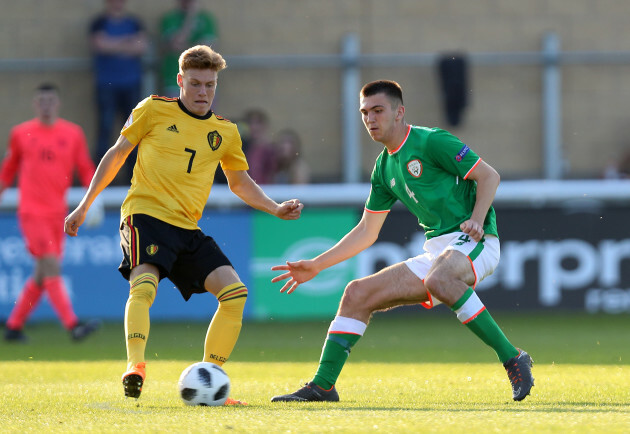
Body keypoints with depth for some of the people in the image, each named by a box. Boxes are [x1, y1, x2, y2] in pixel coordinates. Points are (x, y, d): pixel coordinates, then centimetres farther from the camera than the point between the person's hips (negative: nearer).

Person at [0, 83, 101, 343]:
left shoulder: (73, 134, 6)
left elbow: (86, 170, 7)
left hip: (57, 213, 4)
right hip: (31, 212, -4)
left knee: (42, 276, 7)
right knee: (51, 268, -15)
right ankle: (73, 326, -22)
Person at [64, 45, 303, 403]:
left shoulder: (225, 132, 15)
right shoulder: (154, 111, 4)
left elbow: (240, 182, 28)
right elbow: (118, 153, 13)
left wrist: (276, 209, 12)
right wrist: (84, 206, 12)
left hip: (188, 228, 5)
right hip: (146, 215, -5)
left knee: (235, 291, -10)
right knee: (144, 285, -32)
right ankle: (135, 366, -44)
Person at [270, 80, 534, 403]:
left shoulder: (431, 142, -7)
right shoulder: (384, 167, 16)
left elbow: (488, 175, -8)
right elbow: (366, 232, 22)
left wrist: (476, 220, -23)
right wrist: (316, 265, 17)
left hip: (473, 242, -8)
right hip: (435, 251, 8)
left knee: (438, 279, -41)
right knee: (357, 295, 0)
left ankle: (512, 359, -34)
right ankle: (322, 386, 4)